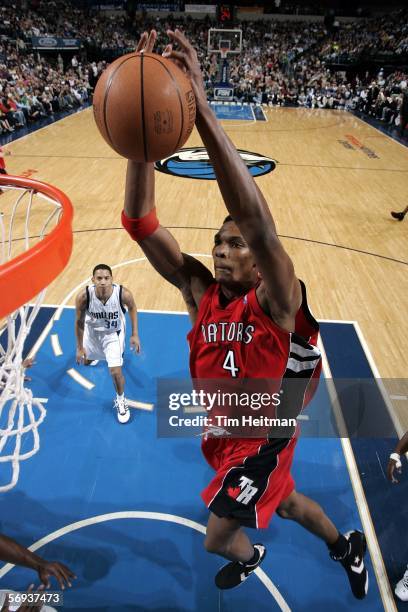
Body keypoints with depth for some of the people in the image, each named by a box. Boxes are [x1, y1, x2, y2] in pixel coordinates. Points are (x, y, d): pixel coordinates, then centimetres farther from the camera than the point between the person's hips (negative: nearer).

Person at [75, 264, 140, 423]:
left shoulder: (123, 294, -36)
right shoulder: (83, 296, -33)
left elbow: (132, 308, -10)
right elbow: (79, 322, -14)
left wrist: (135, 334, -8)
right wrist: (80, 348, -7)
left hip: (113, 333, -2)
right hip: (92, 330, 2)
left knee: (115, 371, -8)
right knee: (86, 361, 26)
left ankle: (120, 401, 22)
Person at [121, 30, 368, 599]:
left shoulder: (277, 299, -29)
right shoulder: (200, 290, -16)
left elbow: (259, 222, -48)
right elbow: (140, 223, -25)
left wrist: (201, 111, -53)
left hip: (264, 438, -6)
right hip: (222, 431, 6)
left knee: (218, 538, 9)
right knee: (284, 499, 30)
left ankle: (248, 556, 49)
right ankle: (347, 546, 62)